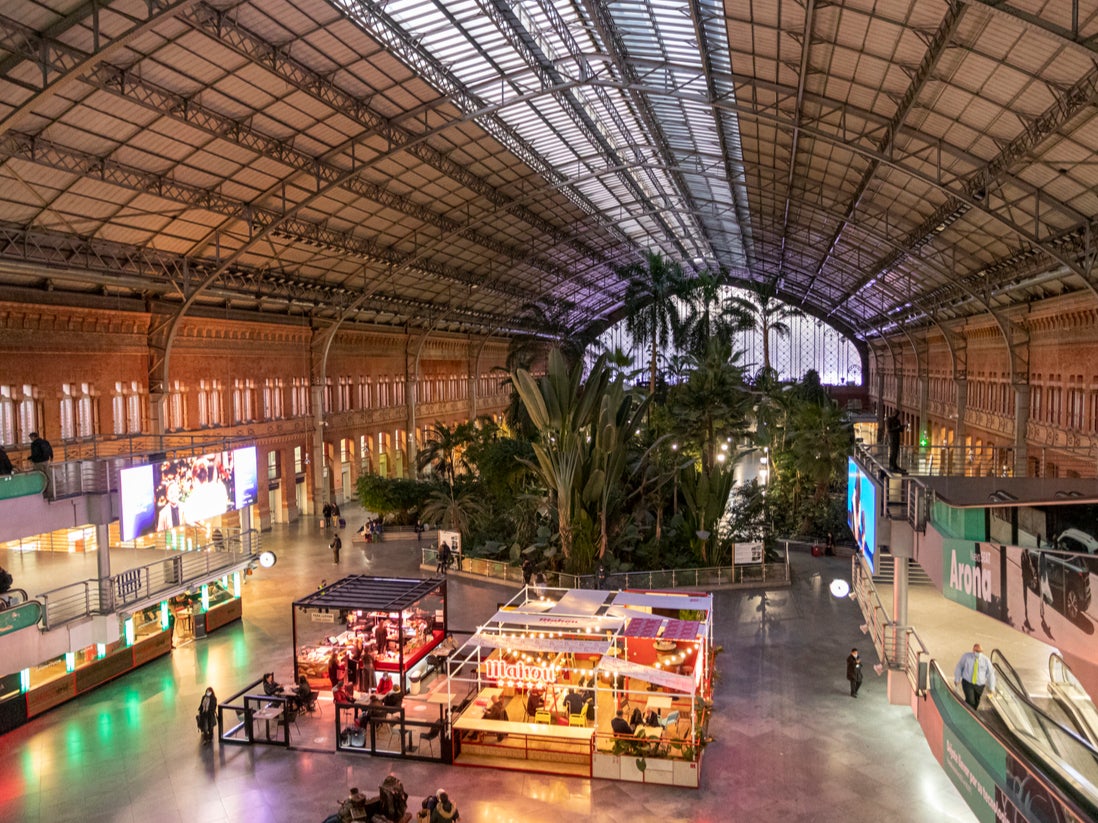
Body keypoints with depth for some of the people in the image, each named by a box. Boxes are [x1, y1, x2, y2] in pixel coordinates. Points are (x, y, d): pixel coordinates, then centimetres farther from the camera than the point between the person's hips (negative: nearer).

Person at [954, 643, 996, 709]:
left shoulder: (986, 660, -6)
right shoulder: (966, 656, -7)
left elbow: (990, 673, -2)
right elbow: (959, 667, 4)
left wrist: (992, 688, -3)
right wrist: (957, 679, 4)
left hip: (979, 685, 2)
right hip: (967, 682, -2)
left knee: (976, 703, 12)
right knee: (970, 701, -16)